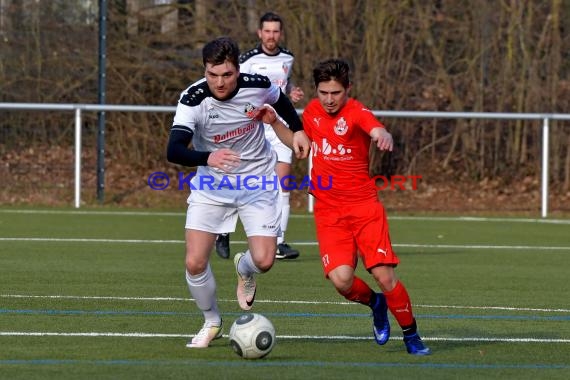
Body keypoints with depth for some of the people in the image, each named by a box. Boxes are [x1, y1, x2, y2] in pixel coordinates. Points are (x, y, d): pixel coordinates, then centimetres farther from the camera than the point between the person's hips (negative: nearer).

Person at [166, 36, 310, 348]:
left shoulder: (257, 86, -17)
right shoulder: (193, 100, -24)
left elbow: (280, 101, 10)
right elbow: (173, 150, -36)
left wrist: (297, 130, 6)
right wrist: (207, 158, -52)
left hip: (257, 182, 1)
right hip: (212, 185, -1)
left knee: (263, 261, -14)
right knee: (194, 263, -11)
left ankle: (244, 269, 27)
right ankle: (212, 322, 18)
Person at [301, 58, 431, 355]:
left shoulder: (356, 113, -12)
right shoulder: (312, 111, 6)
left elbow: (377, 130, -35)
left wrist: (384, 137, -60)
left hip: (364, 208, -3)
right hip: (328, 212, 3)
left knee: (385, 277, -11)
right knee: (341, 280, -17)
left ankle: (411, 335, 12)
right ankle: (375, 304, 17)